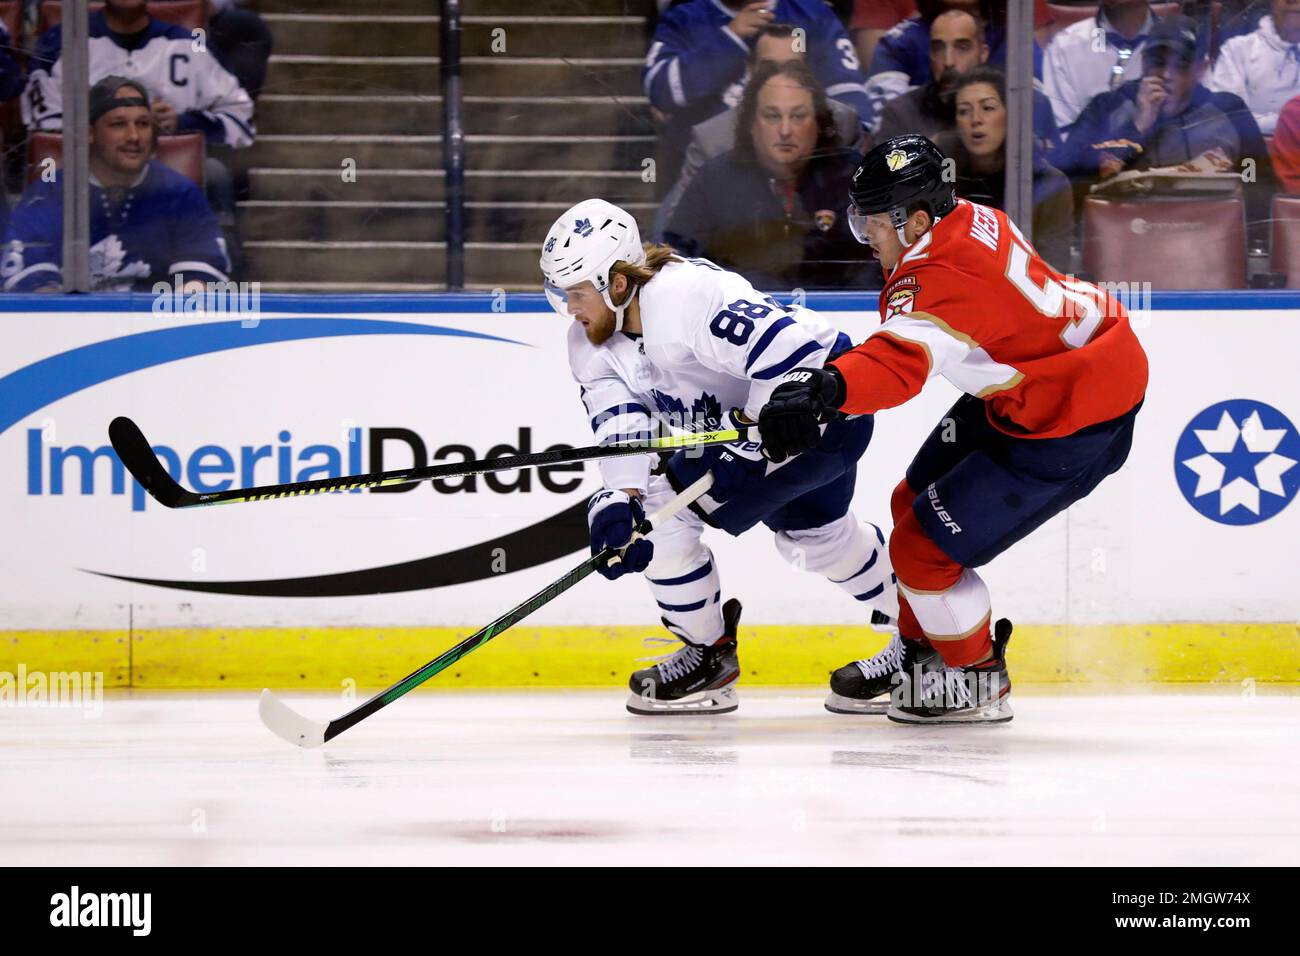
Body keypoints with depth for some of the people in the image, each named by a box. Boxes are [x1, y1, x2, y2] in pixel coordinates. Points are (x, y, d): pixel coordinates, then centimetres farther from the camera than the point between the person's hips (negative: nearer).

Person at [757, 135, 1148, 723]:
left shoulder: (943, 273, -31)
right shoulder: (965, 220, -2)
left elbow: (902, 359, -50)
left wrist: (824, 387, -67)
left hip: (1076, 420, -11)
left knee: (927, 546, -7)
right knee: (916, 504, 20)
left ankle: (976, 683, 15)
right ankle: (919, 654, 38)